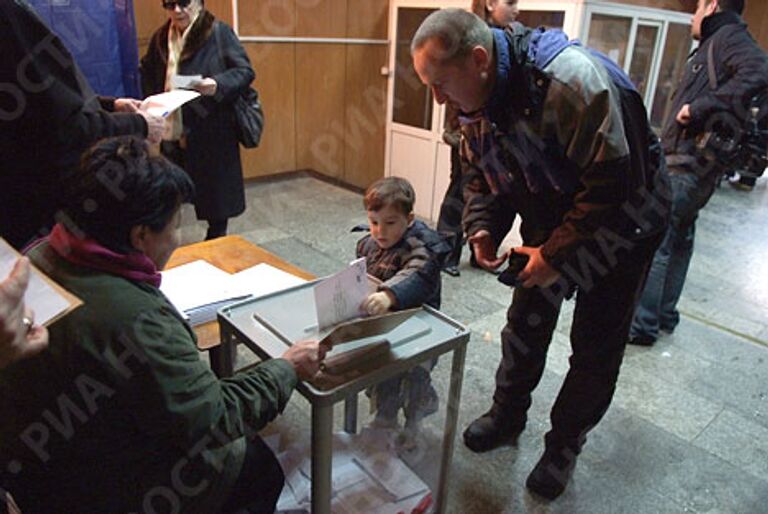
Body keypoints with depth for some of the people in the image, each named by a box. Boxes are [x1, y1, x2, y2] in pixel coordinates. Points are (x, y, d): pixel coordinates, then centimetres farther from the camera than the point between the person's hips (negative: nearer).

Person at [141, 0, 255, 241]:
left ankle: (217, 236, 23)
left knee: (215, 184, 5)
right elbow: (147, 74, 21)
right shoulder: (160, 37, 11)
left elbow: (245, 71, -10)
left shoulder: (219, 32, -5)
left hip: (212, 130, -5)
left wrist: (218, 84, -27)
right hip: (173, 129, 5)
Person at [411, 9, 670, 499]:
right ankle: (508, 416, 33)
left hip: (622, 221, -6)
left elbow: (614, 186, -33)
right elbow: (478, 170, 6)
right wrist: (480, 226, -10)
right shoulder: (477, 96, -10)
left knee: (596, 348, 2)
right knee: (525, 324, 11)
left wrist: (556, 256, -27)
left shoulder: (571, 80, -34)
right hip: (550, 219, 6)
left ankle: (565, 446, 23)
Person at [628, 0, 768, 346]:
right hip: (692, 164, 11)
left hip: (688, 165, -11)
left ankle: (641, 324, -3)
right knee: (678, 240, 16)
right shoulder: (715, 43, 22)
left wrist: (700, 107, -25)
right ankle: (664, 315, 27)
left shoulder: (728, 37, -6)